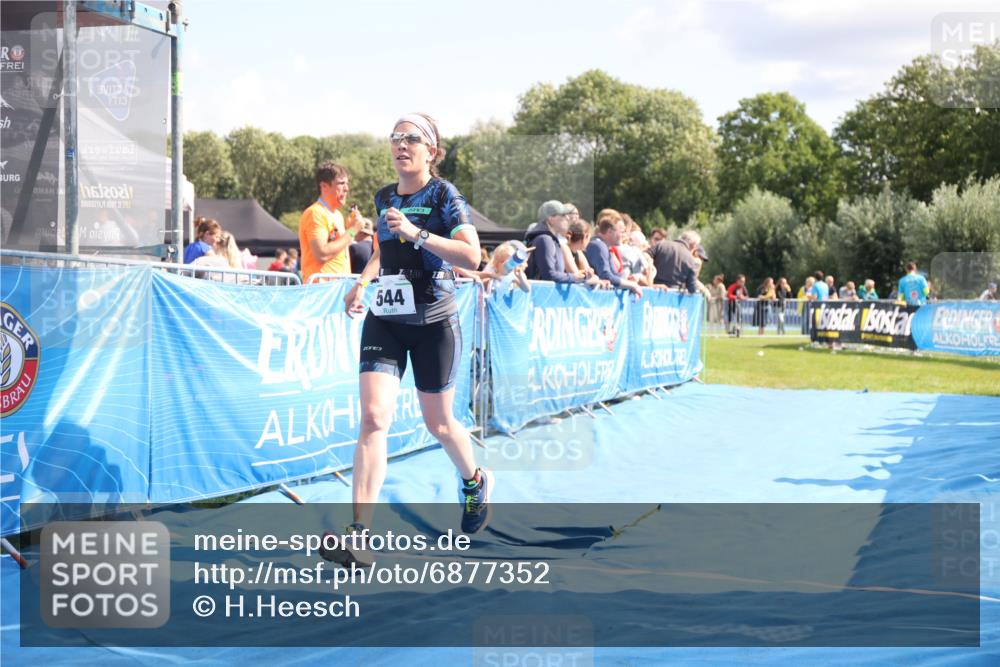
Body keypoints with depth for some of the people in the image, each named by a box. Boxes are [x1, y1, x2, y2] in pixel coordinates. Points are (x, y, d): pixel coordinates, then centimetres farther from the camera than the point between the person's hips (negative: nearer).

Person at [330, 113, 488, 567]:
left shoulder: (444, 196, -9)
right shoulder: (383, 198, 8)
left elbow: (471, 257, -21)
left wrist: (417, 233, -28)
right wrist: (362, 283, 13)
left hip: (433, 324, -4)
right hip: (384, 321, 4)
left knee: (438, 423, 11)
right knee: (373, 418, -13)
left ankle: (475, 482, 43)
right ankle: (359, 533, -18)